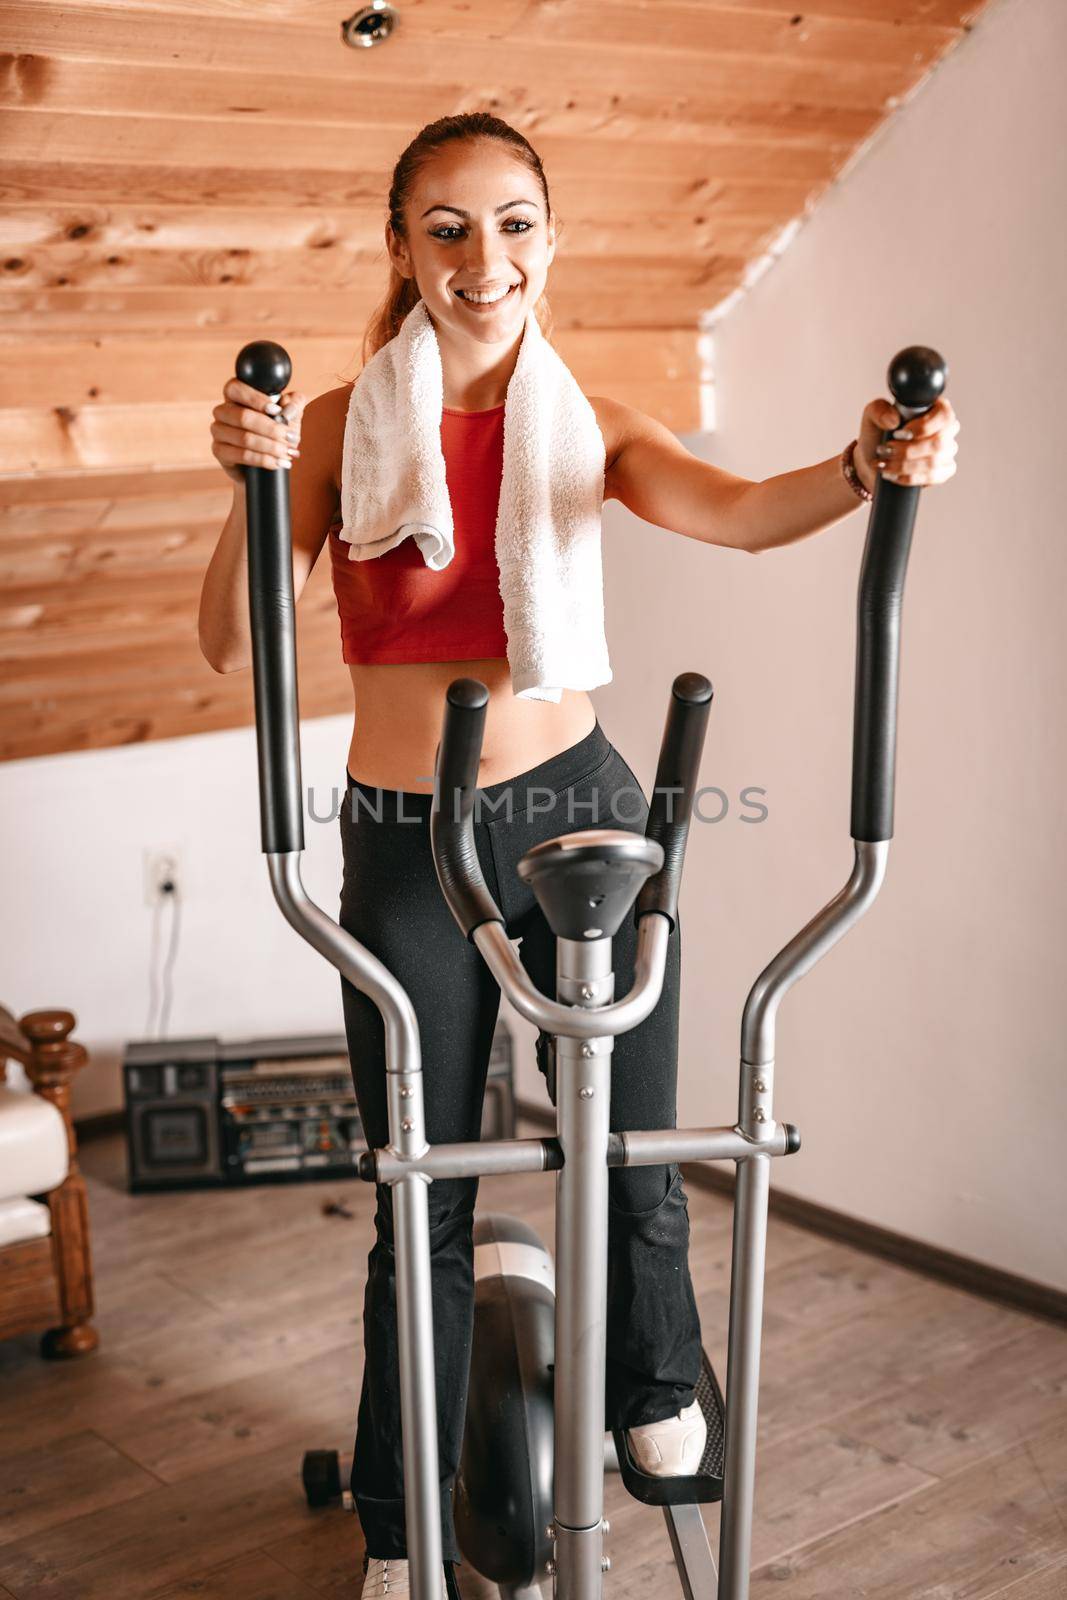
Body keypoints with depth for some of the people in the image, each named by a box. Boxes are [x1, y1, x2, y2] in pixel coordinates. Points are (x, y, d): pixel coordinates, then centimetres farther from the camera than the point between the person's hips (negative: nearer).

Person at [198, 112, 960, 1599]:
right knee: (422, 1208, 10)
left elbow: (735, 509, -18)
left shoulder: (586, 422, 0)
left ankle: (656, 1393, 44)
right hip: (405, 846, -1)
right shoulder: (343, 426, -7)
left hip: (578, 808, 1)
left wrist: (869, 468, -39)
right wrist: (253, 490, -33)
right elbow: (230, 645, -14)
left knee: (633, 1161, 11)